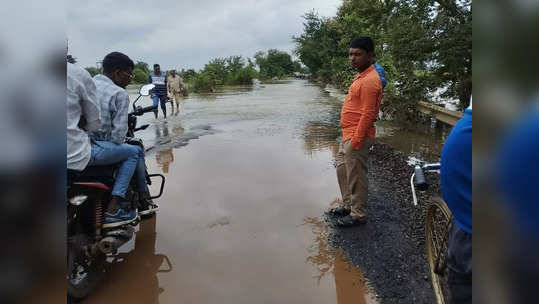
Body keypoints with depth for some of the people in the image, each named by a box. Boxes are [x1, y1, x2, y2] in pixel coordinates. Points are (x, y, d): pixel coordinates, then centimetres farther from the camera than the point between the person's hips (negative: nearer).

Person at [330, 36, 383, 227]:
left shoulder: (369, 80, -19)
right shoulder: (362, 76, 14)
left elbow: (367, 115, -23)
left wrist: (355, 141, -22)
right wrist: (348, 138, 20)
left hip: (356, 137, -10)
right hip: (348, 135, 10)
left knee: (356, 177, 1)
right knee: (342, 171, 20)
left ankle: (358, 215, 15)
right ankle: (348, 205, 35)